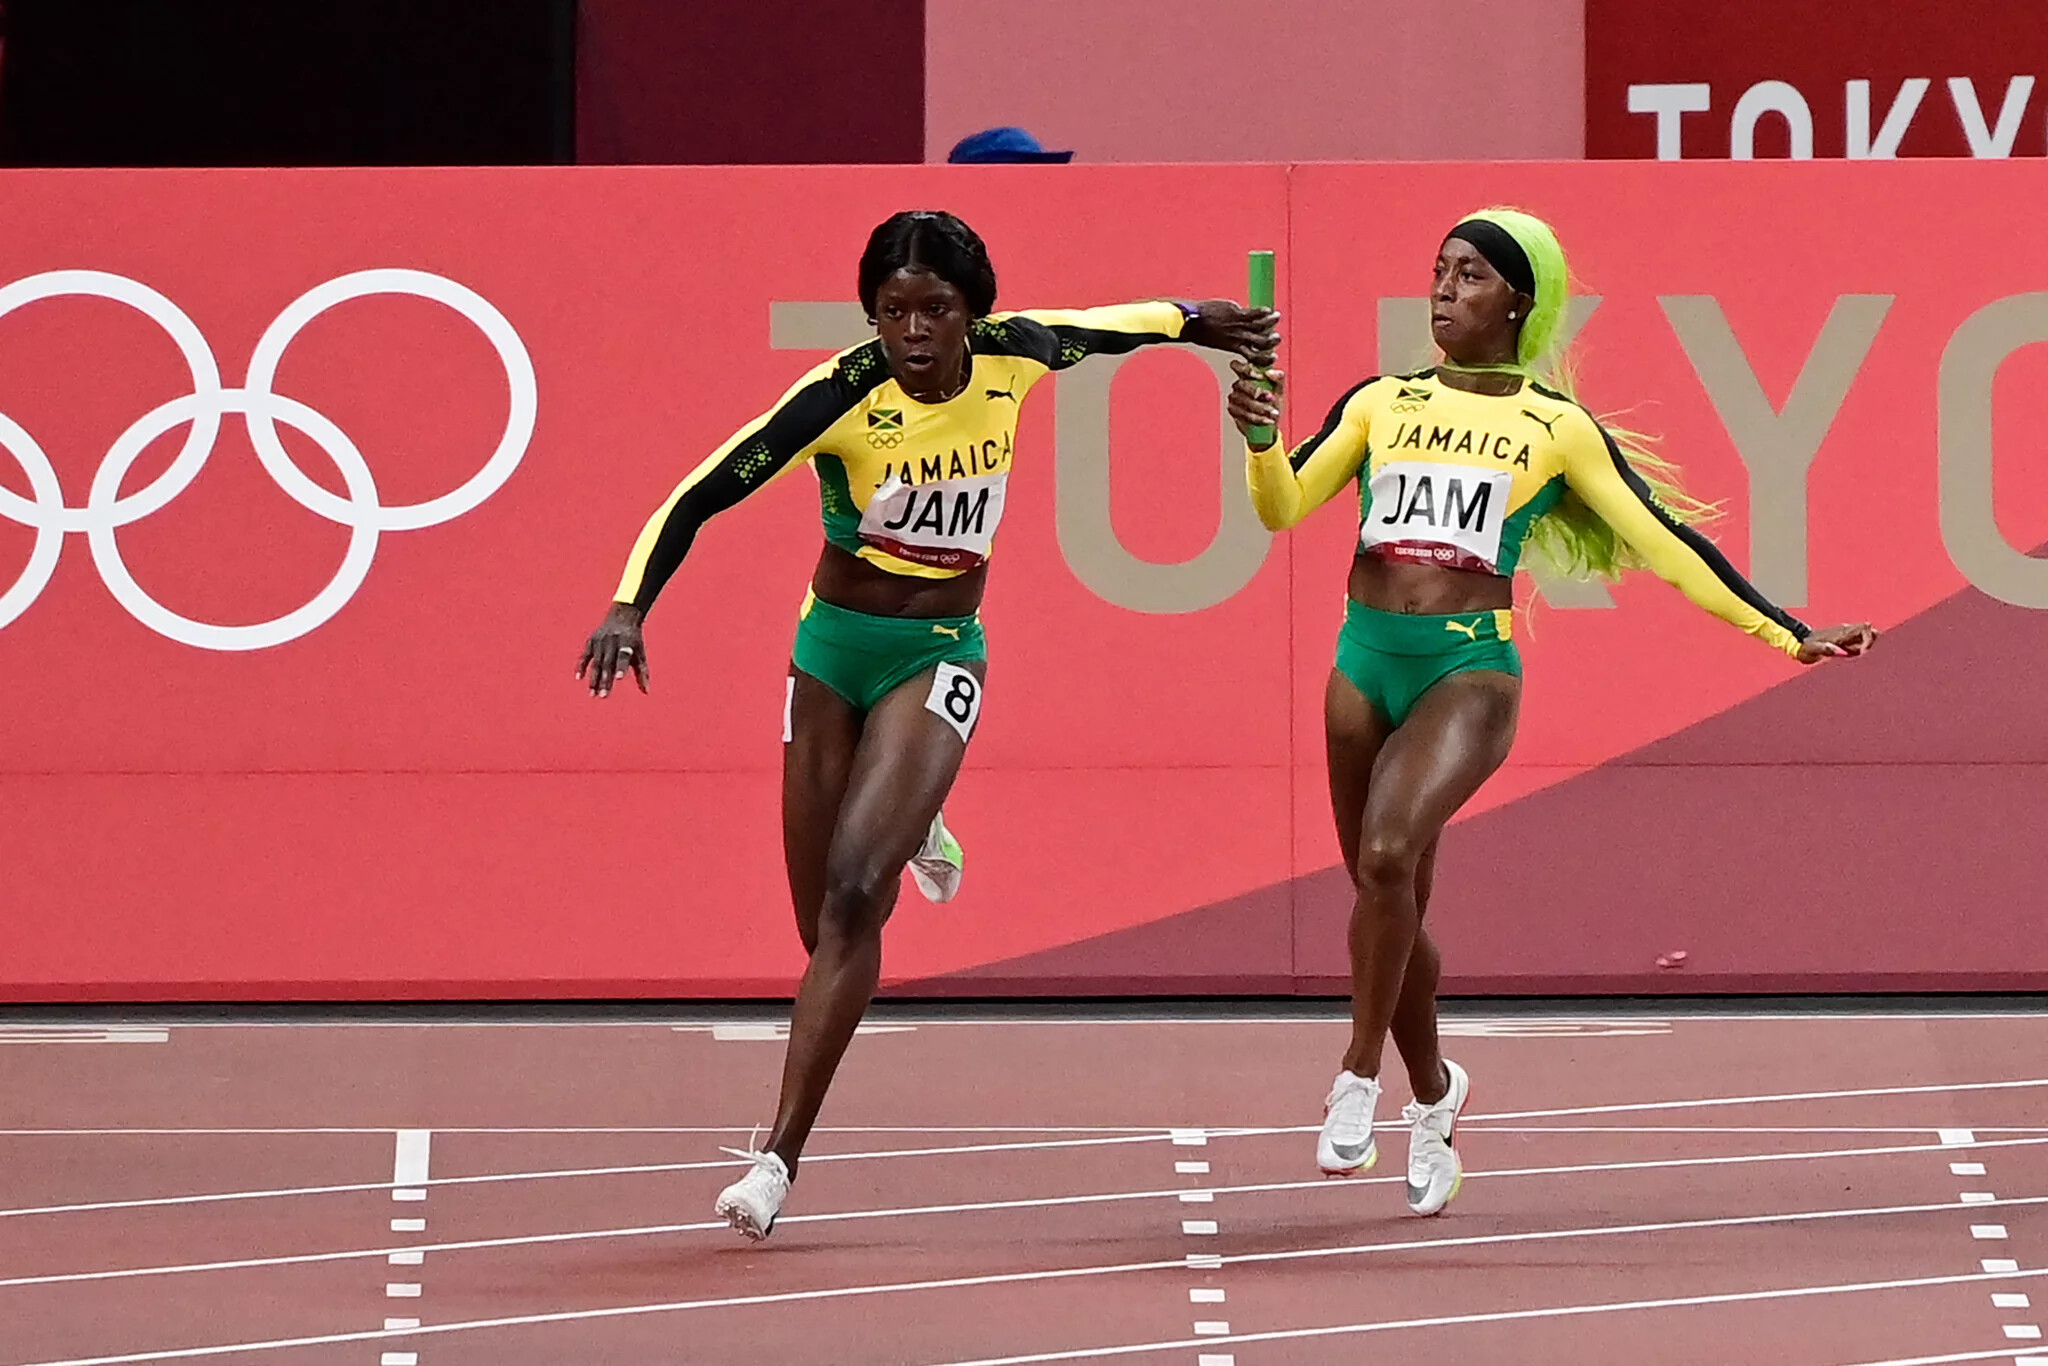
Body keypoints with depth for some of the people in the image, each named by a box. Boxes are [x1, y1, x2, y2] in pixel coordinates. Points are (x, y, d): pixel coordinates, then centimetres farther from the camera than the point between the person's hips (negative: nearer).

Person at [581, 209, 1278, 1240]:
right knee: (826, 927, 7)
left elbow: (1090, 331, 15)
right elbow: (698, 497, -20)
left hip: (939, 657, 0)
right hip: (834, 649, 0)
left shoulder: (1011, 359, -10)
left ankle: (779, 1158, -21)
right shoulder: (842, 393, -18)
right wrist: (629, 607, -34)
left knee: (851, 894, -20)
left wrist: (1193, 321, 30)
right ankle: (908, 827, 46)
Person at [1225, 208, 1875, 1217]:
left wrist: (1785, 635, -1)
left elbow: (1661, 539, 4)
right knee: (1388, 899, 10)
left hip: (1471, 667, -4)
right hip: (1367, 658, 4)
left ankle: (1359, 1075, -14)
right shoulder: (1381, 404, 11)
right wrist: (1260, 438, -17)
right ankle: (1432, 1091, 33)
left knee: (1388, 856, -27)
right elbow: (1283, 506, 4)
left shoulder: (1556, 426, 4)